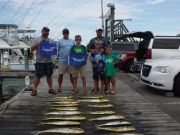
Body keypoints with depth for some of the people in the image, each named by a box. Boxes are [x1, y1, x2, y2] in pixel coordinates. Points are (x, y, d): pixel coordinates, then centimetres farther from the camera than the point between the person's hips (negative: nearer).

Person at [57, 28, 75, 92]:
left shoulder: (72, 41, 13)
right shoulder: (60, 41, 4)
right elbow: (58, 50, 4)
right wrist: (59, 56, -6)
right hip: (62, 60, -2)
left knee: (72, 74, 7)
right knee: (61, 74, 1)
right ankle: (59, 87, 12)